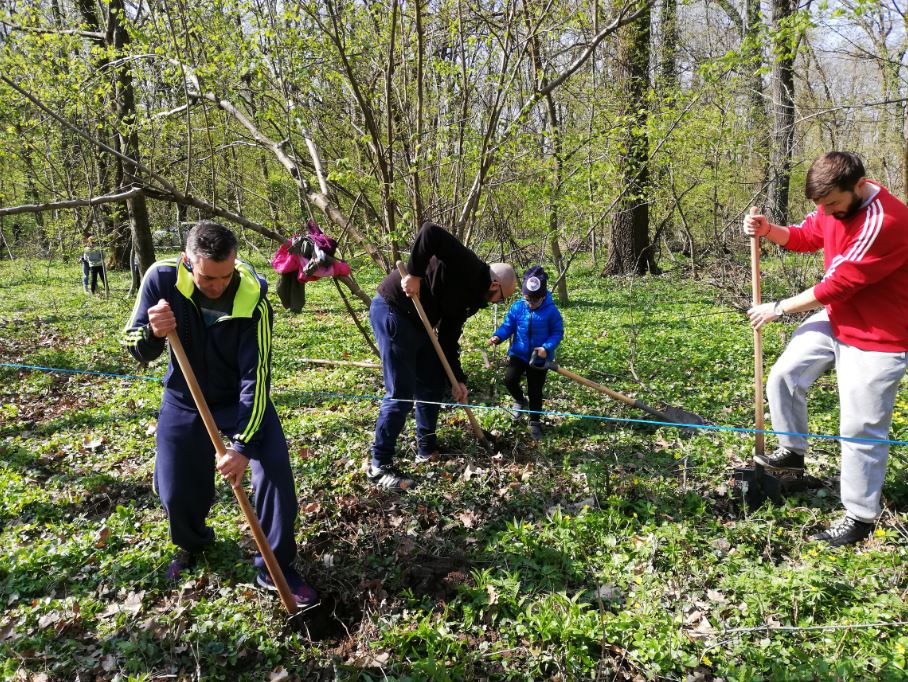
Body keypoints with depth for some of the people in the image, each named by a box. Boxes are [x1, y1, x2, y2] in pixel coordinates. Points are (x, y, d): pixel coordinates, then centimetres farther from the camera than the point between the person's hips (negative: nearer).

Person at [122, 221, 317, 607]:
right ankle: (192, 542, 39)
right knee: (175, 492, 2)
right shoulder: (162, 278, -21)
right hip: (184, 400, 2)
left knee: (275, 468, -19)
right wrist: (153, 333, -37)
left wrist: (243, 446, -31)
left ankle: (275, 567, 0)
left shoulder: (253, 301, -27)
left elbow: (255, 377, -27)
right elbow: (136, 348, -12)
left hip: (240, 399, -2)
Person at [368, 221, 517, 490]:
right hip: (392, 311, -10)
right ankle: (379, 465, 2)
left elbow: (449, 339, 14)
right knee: (401, 394, -9)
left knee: (433, 385, 16)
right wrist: (415, 274, -29)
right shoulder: (467, 266, -14)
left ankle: (427, 448, 31)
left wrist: (458, 380, 11)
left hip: (418, 322, 10)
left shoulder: (469, 296, 13)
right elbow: (430, 232, -28)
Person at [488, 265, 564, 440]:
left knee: (535, 392, 7)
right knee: (510, 379, -19)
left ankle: (535, 422, 28)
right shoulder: (517, 307, -8)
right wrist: (498, 337, -21)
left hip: (540, 358, -2)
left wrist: (547, 348, -25)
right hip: (518, 353, 2)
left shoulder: (551, 311, -14)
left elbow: (558, 332, -9)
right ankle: (519, 400, 15)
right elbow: (508, 326, 0)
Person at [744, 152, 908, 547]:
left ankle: (860, 517, 16)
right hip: (835, 321, 8)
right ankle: (792, 453, 27)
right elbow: (806, 237, 15)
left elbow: (837, 285, -27)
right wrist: (767, 230, -7)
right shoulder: (835, 205, -2)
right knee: (783, 377, 7)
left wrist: (778, 309, -15)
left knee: (860, 430, 0)